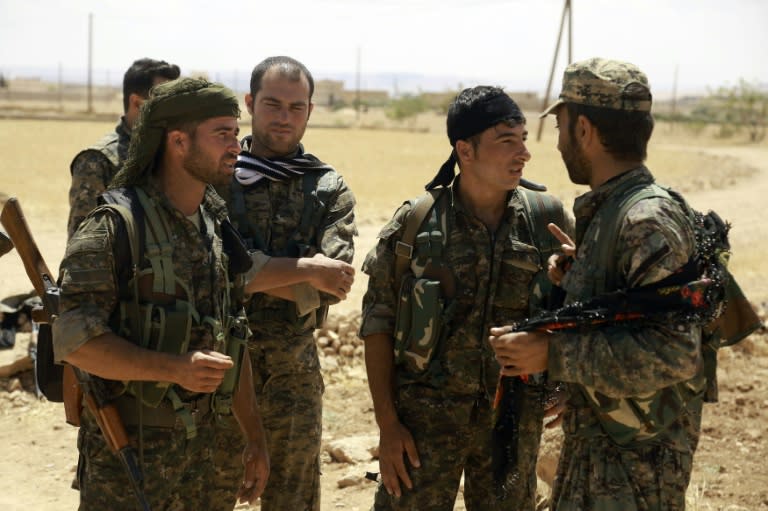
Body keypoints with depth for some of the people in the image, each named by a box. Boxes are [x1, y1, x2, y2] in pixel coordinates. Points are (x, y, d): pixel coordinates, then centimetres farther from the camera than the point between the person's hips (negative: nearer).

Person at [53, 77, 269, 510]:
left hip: (203, 444, 7)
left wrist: (255, 436, 13)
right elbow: (74, 340, -20)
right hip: (128, 449, -6)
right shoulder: (114, 226, -14)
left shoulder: (219, 225, 8)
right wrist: (174, 368, -29)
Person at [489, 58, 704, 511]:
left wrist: (553, 355, -25)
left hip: (636, 465, -9)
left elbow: (674, 354, -28)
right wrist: (580, 276, 4)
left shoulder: (649, 220, -22)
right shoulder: (606, 211, 7)